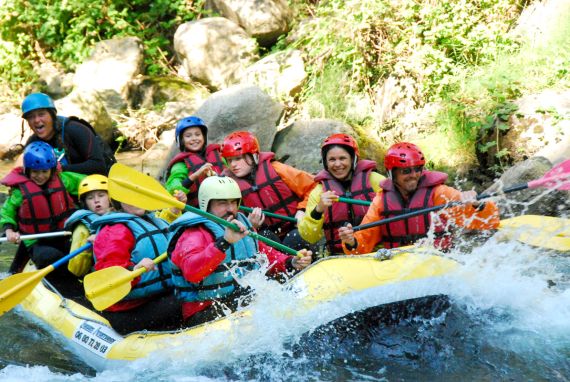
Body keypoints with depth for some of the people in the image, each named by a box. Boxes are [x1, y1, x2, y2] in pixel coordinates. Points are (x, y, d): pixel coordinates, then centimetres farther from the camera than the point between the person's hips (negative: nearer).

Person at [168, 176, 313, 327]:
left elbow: (267, 254, 25)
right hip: (207, 313, -7)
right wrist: (224, 242, -38)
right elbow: (192, 272, -28)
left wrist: (292, 263, 5)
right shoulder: (193, 234, -9)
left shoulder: (242, 226, 17)